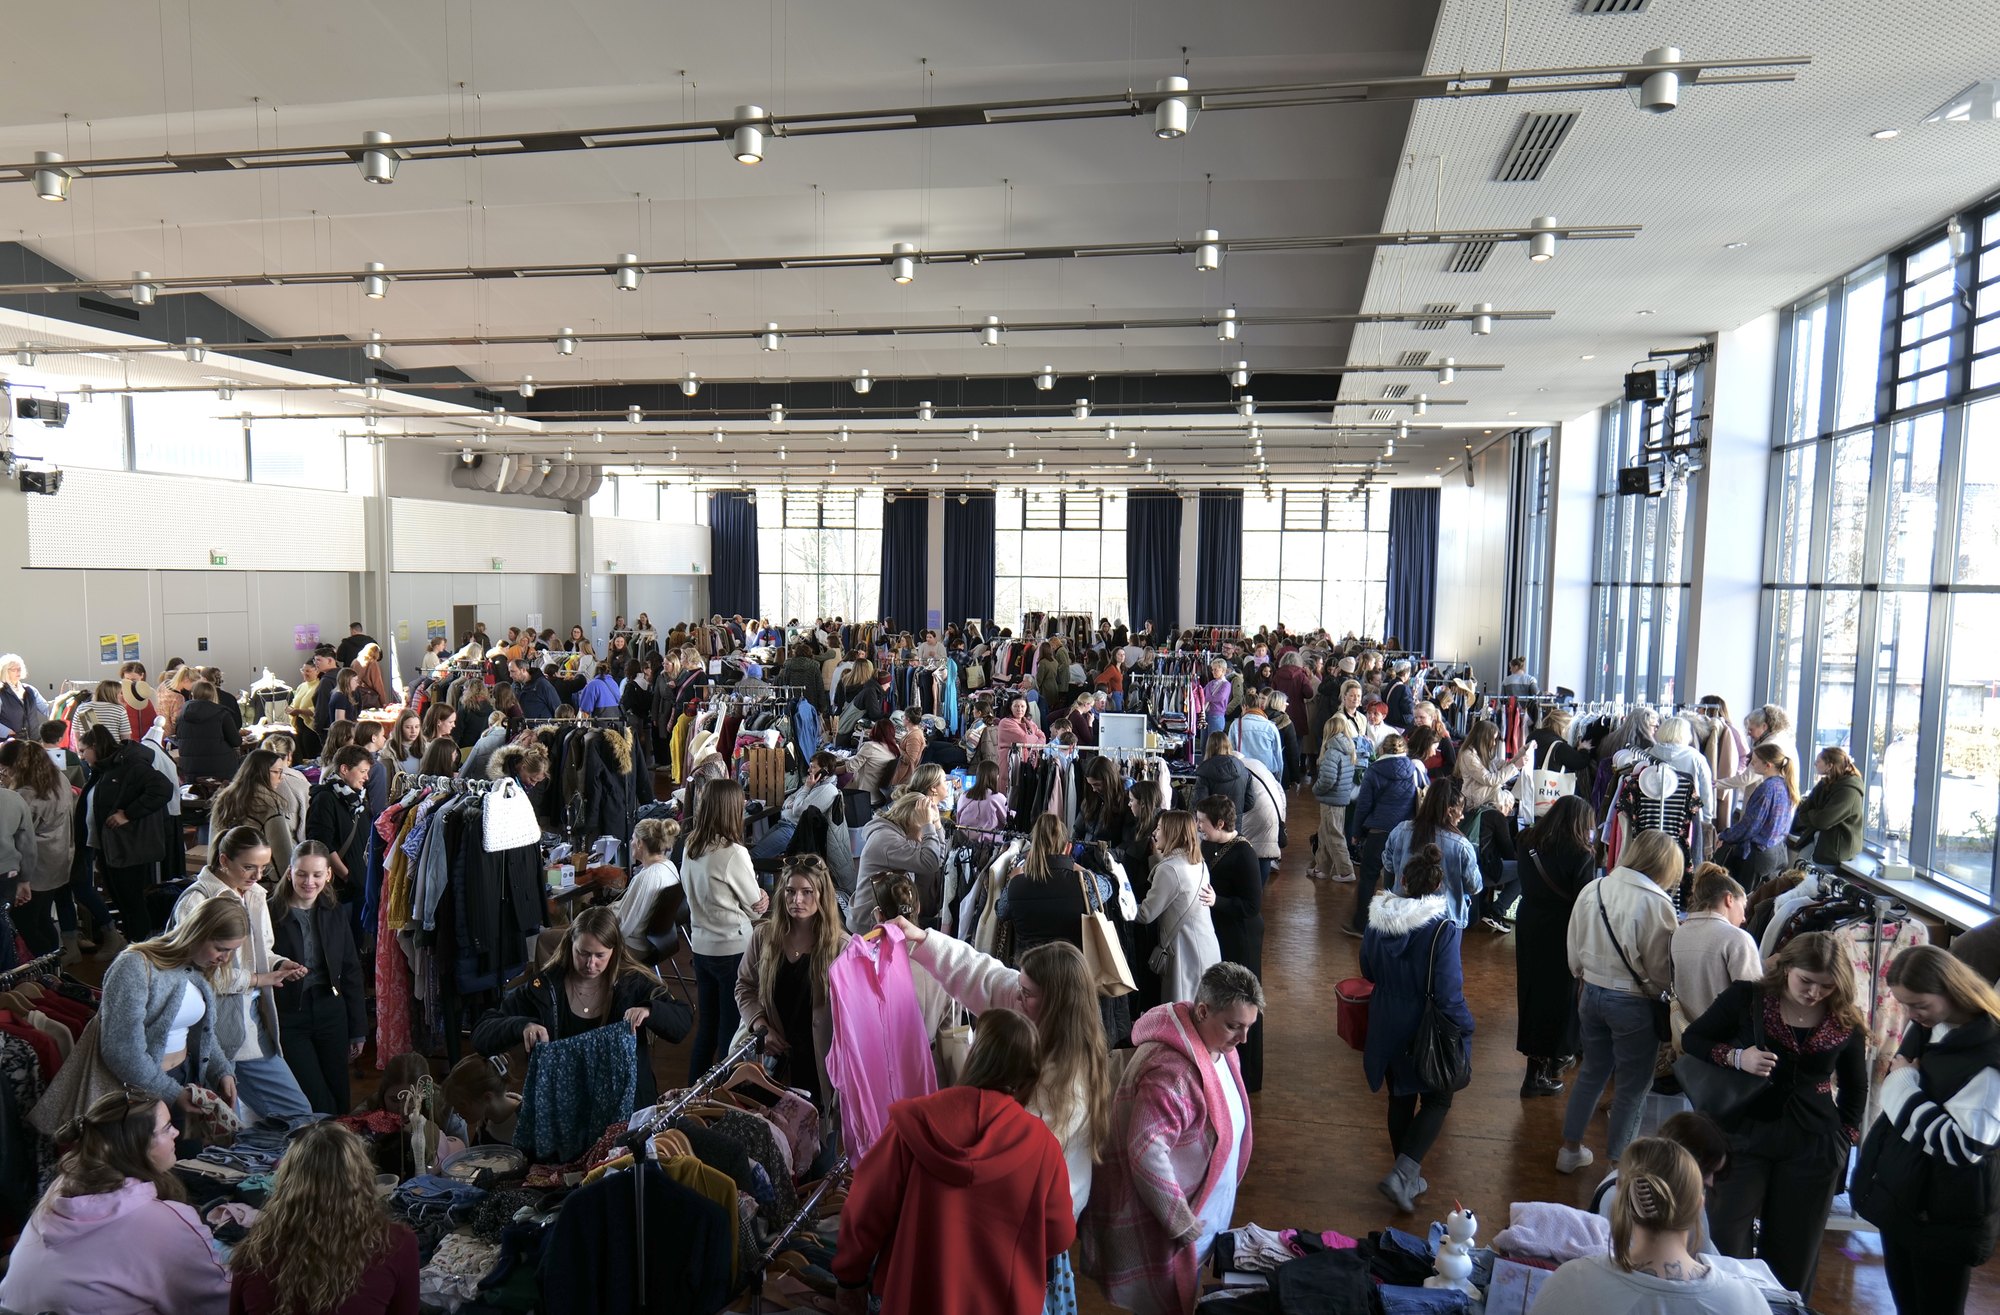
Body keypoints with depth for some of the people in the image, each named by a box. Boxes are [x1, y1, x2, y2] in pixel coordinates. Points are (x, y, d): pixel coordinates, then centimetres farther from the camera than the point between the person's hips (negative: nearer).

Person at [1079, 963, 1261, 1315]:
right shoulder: (1172, 1070, -35)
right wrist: (1183, 1225, -25)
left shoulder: (1213, 1042, -4)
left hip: (1200, 1201, 9)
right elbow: (1146, 1154, -35)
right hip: (1164, 1219, -9)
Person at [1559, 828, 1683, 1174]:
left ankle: (1570, 1149, 33)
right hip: (1634, 1003, -5)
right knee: (1633, 1085, 13)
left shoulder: (1592, 891, -5)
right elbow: (1661, 970, -14)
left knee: (1591, 1072, 22)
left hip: (1593, 995, 5)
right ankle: (1618, 1164, 24)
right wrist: (1661, 992, 7)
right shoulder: (1656, 903, -21)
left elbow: (1574, 954, 4)